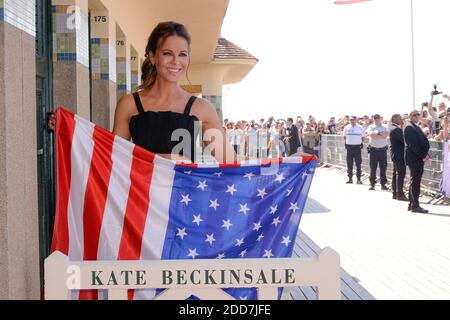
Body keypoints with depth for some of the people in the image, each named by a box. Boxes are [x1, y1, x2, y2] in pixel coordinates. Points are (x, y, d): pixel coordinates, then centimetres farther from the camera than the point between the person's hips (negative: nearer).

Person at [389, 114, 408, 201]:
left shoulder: (393, 128, 16)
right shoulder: (396, 129, -17)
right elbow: (404, 139, -24)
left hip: (395, 155, 11)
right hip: (399, 155, -11)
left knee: (396, 173, 12)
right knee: (401, 174, -10)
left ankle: (395, 193, 16)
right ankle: (400, 194, -11)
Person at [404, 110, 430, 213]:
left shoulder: (417, 128, 20)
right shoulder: (409, 128, -9)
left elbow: (424, 142, 15)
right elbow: (413, 145, -17)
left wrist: (426, 154, -1)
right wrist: (423, 156, -16)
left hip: (420, 158, 9)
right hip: (414, 158, -9)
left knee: (415, 182, 11)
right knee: (415, 181, -9)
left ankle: (412, 204, 17)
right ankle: (415, 205, -7)